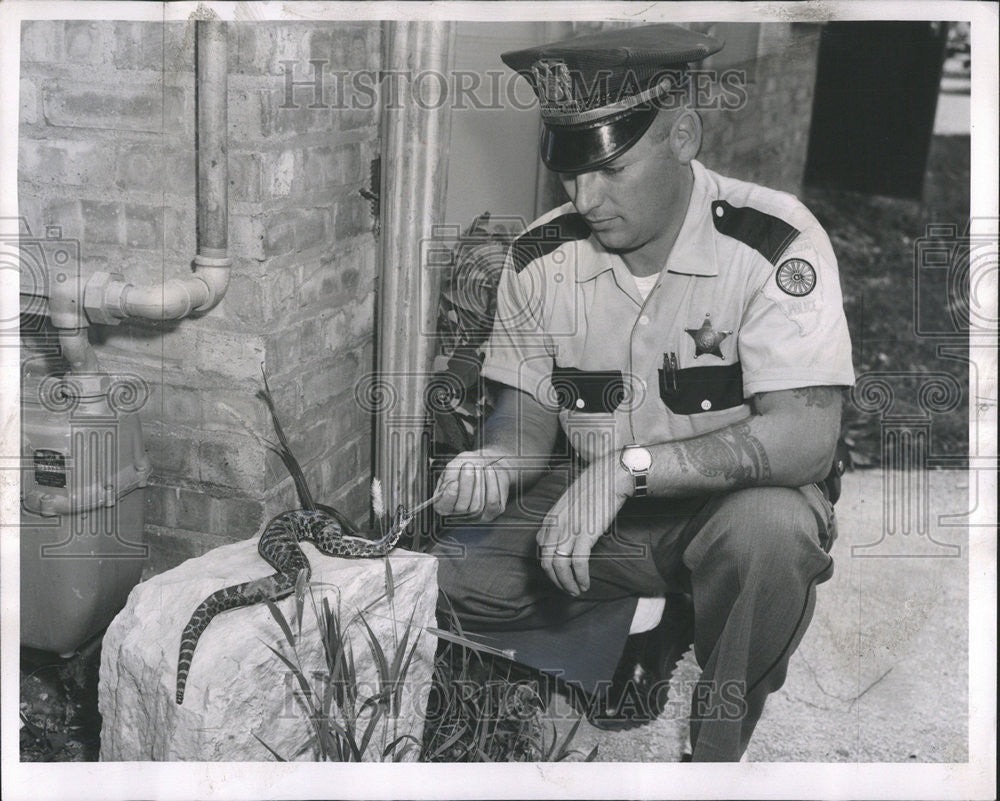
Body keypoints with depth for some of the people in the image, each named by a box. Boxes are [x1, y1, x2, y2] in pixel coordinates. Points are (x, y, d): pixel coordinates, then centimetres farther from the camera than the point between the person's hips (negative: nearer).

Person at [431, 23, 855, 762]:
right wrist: (497, 462, -23)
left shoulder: (773, 244, -19)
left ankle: (716, 744, -9)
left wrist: (628, 466, -36)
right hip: (586, 508, 4)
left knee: (771, 527, -38)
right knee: (449, 574, -17)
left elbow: (807, 436, -26)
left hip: (726, 503, -4)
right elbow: (527, 416, 2)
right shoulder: (540, 256, -5)